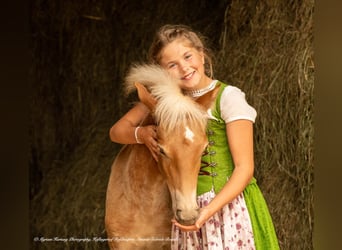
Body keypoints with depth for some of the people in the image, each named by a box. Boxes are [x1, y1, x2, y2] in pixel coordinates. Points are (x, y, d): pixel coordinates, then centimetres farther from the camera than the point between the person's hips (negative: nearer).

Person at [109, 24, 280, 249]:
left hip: (230, 205, -4)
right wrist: (141, 134, -10)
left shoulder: (228, 97, -8)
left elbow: (244, 167, -12)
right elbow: (117, 131, 13)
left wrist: (209, 210, -24)